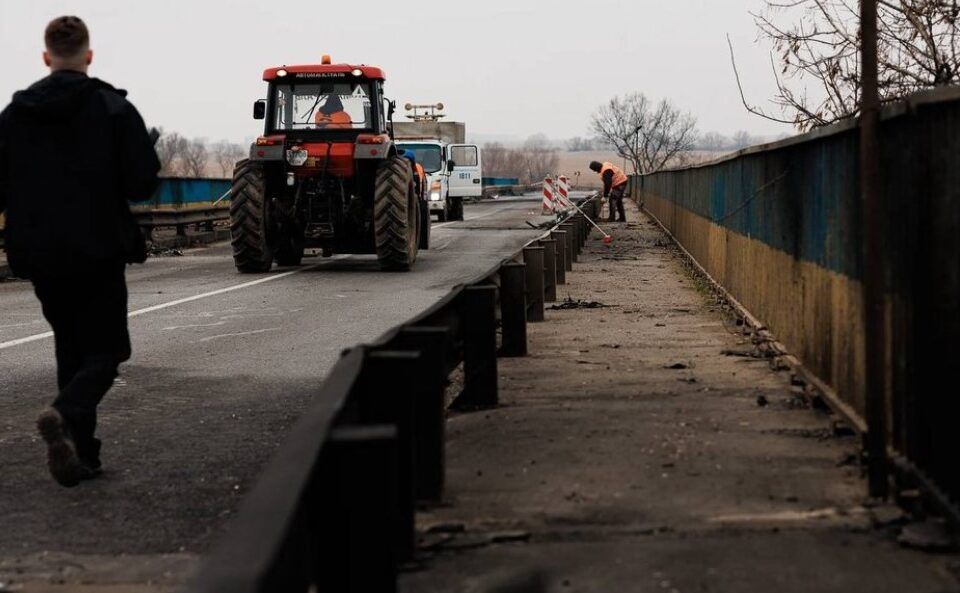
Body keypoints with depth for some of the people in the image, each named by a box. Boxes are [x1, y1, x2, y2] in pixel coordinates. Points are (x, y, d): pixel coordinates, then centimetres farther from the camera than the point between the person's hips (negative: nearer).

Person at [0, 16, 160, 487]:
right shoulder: (113, 108, -8)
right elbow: (142, 182, -12)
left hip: (39, 254, 4)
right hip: (98, 252, -4)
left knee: (71, 347, 17)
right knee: (105, 348, 5)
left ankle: (80, 455, 13)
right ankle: (66, 416, -23)